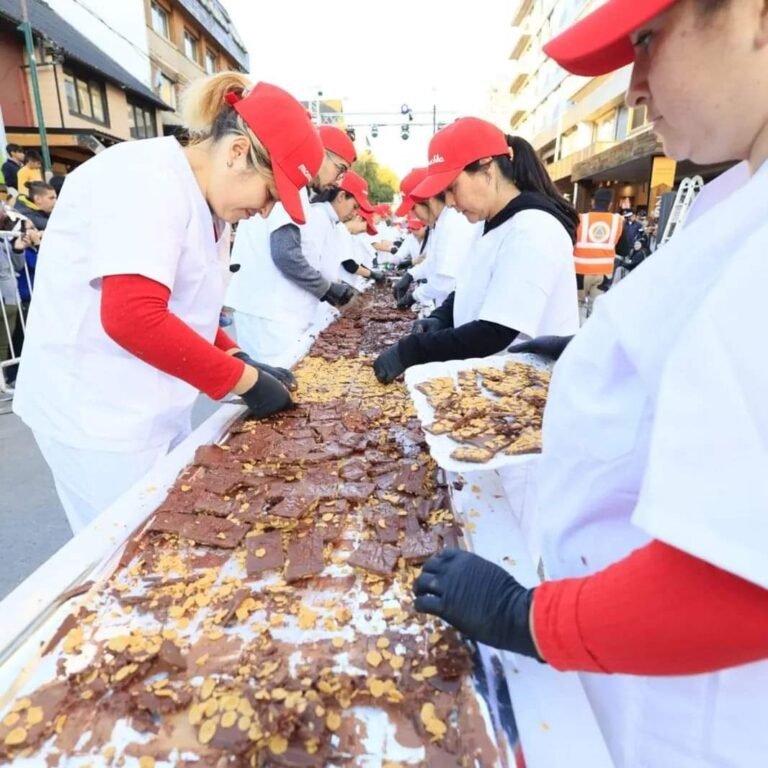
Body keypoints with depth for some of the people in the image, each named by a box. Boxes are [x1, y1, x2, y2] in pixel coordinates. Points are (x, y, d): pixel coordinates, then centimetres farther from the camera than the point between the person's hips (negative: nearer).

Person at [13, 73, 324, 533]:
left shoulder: (205, 204, 11)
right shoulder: (149, 179, -18)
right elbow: (132, 317, -30)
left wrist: (240, 359, 0)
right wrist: (246, 379, -22)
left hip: (155, 407, 9)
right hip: (97, 412, -9)